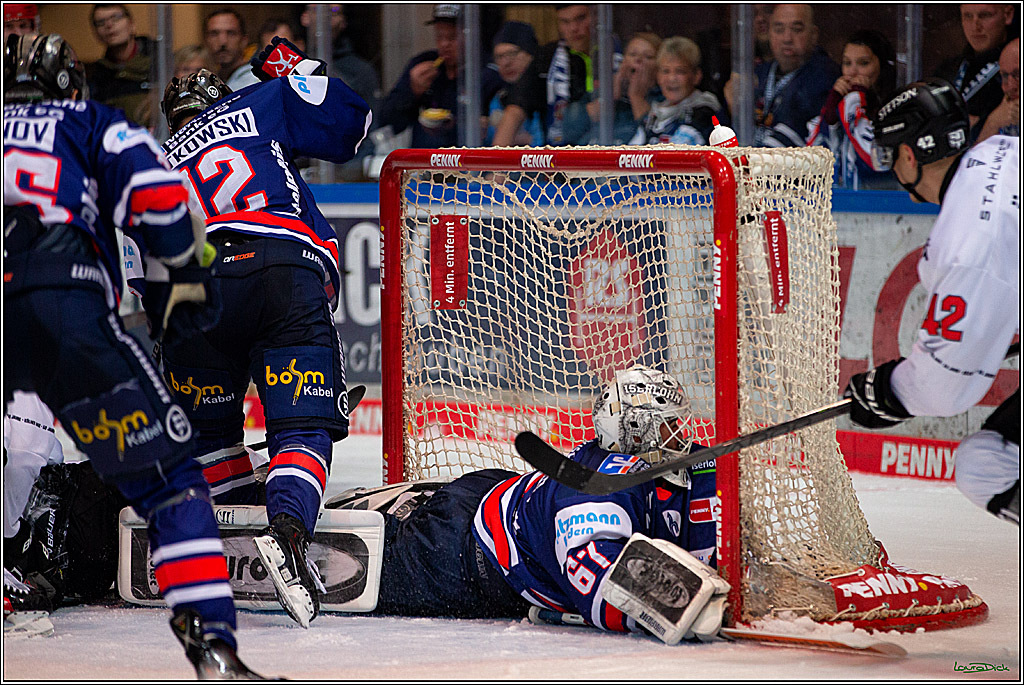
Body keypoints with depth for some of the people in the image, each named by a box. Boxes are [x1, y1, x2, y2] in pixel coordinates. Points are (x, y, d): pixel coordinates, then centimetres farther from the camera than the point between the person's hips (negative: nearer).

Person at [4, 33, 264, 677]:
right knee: (170, 478, 3)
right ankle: (211, 643, -10)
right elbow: (154, 188, 4)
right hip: (67, 304, -3)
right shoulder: (91, 121, 23)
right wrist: (182, 274, 16)